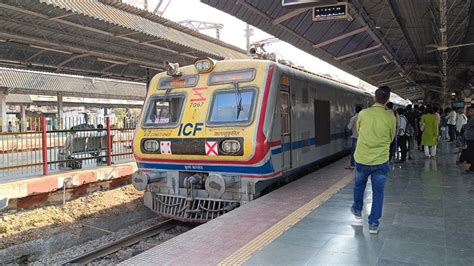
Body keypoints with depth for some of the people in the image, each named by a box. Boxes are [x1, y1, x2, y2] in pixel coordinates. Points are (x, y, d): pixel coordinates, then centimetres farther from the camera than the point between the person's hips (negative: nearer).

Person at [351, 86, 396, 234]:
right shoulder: (391, 117, -10)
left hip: (362, 158, 1)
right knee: (378, 192, 10)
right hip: (381, 160, -1)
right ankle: (373, 223, 12)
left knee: (359, 185, 24)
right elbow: (391, 138, 5)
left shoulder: (363, 113, -9)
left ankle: (357, 210, 42)